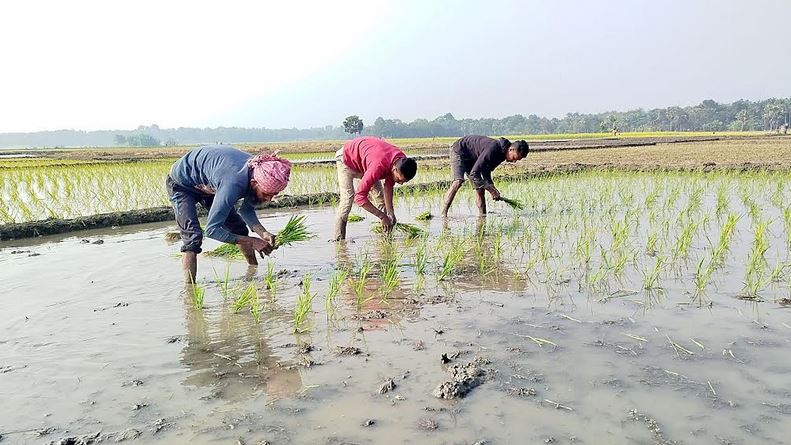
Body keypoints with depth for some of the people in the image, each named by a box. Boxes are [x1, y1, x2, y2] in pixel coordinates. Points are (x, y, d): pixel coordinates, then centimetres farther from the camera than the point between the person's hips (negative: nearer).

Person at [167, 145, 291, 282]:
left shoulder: (259, 173, -22)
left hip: (206, 184, 7)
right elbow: (211, 230, -39)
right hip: (181, 183, -7)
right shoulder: (234, 183, -45)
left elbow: (246, 210, -5)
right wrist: (251, 242, -36)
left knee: (239, 228, 7)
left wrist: (263, 233, -22)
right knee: (193, 236, -23)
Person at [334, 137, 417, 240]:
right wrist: (382, 216, -41)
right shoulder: (379, 166, -46)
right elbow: (359, 197, -44)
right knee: (347, 199, -20)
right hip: (347, 158, -7)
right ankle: (339, 240, -17)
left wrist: (390, 212, -17)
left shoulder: (402, 162, -24)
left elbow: (388, 186, -9)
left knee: (381, 198, -2)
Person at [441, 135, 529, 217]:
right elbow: (473, 173, -37)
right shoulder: (493, 149, -36)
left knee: (480, 187, -2)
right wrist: (490, 188, -37)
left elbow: (486, 170, 1)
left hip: (472, 158, 8)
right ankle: (444, 214, -26)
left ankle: (483, 216, 3)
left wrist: (492, 188, -13)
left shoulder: (503, 153, -8)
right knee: (458, 182, -26)